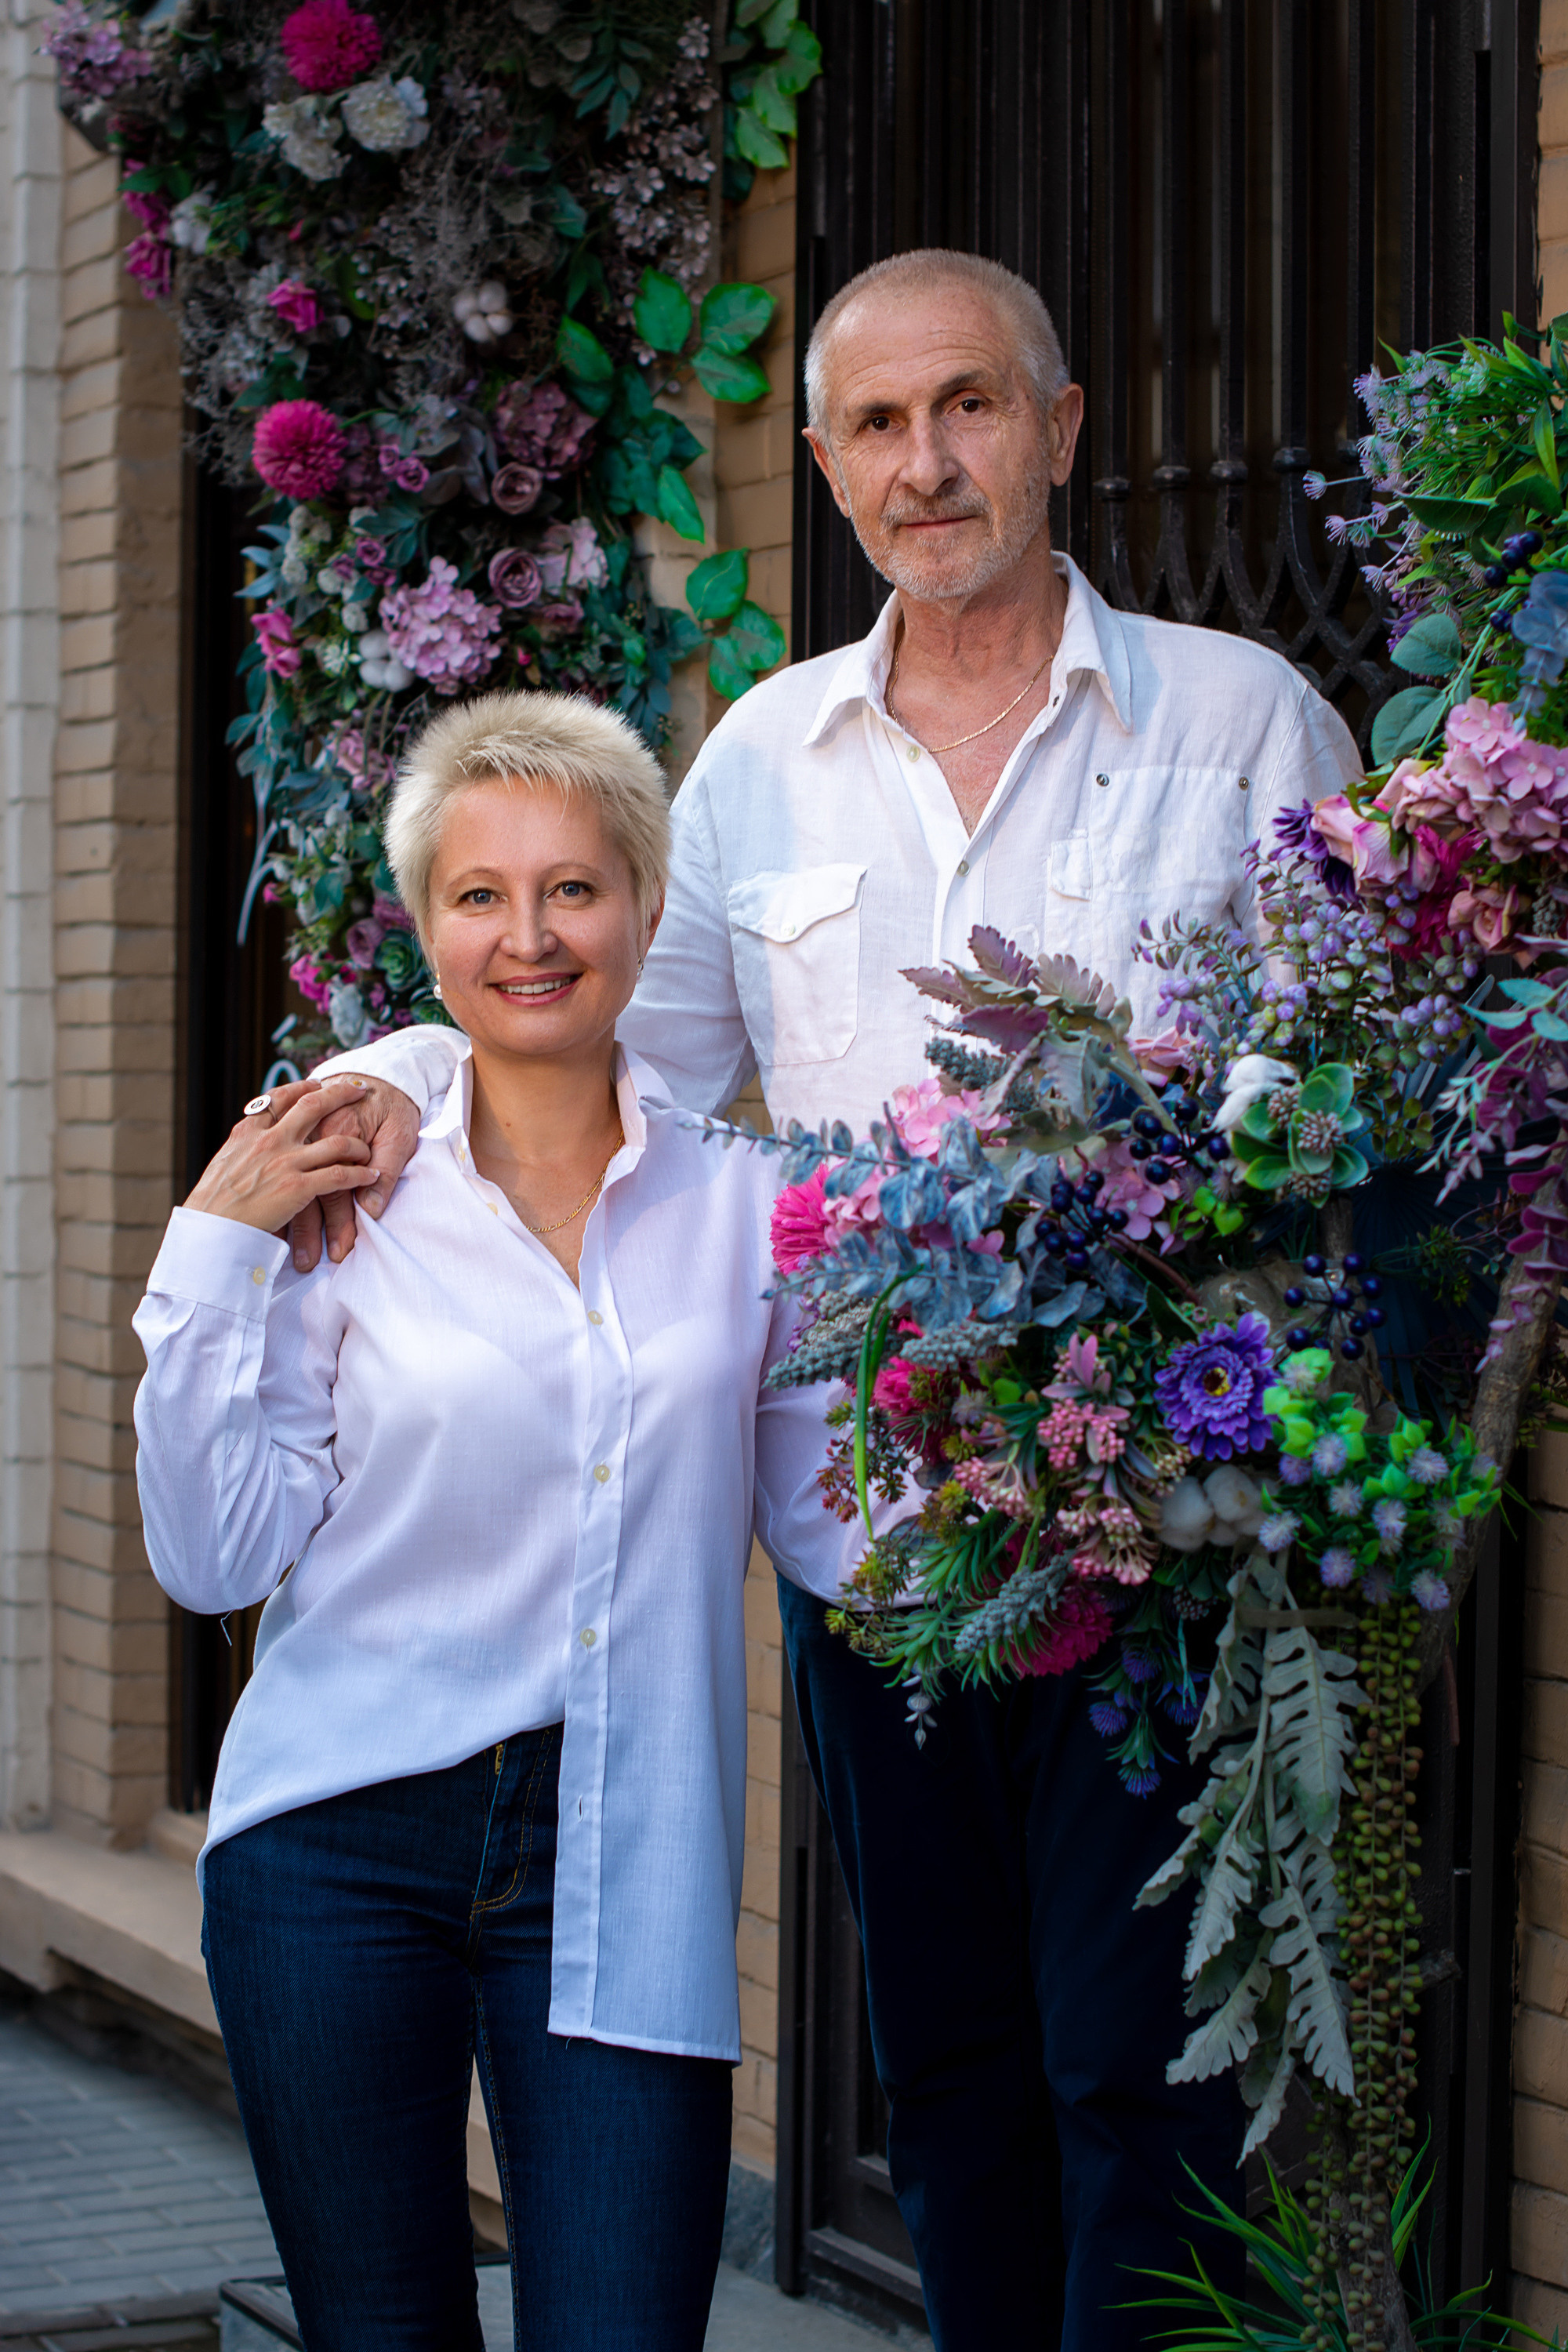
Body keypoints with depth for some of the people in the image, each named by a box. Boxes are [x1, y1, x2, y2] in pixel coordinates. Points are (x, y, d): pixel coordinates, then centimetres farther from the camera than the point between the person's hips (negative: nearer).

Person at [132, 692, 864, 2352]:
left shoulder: (739, 1201, 5)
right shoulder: (352, 1195, 1)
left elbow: (833, 1527, 8)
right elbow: (215, 1557, -2)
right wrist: (214, 1254, -7)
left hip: (624, 1871, 1)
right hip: (341, 1842, 0)